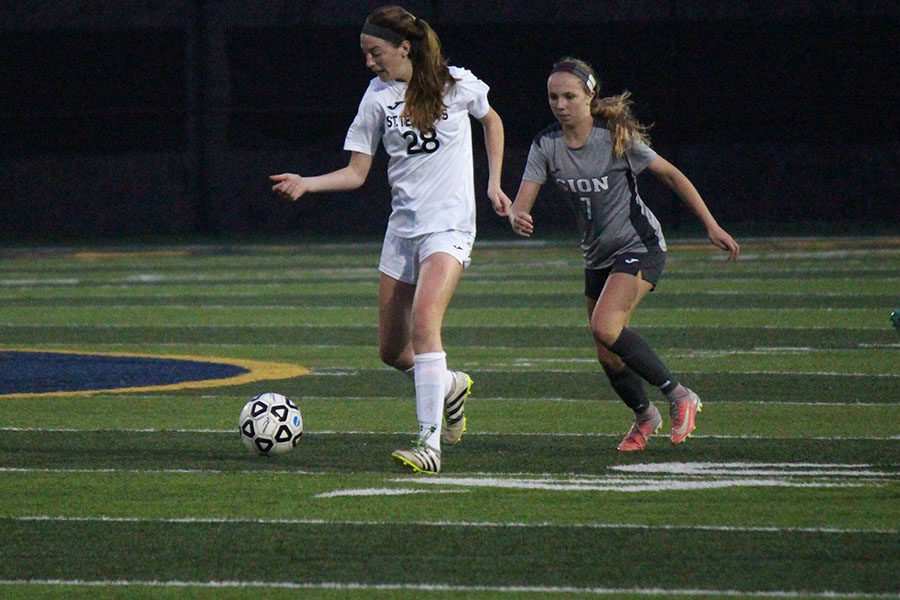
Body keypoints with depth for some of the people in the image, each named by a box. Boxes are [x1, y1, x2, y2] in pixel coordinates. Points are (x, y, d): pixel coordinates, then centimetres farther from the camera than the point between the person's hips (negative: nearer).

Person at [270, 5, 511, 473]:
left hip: (449, 226, -5)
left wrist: (494, 183, 9)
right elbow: (356, 172, 6)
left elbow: (491, 120, 18)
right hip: (402, 226, 5)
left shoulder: (457, 84, -3)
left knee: (423, 320, -27)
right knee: (391, 351, 5)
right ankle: (451, 386, 38)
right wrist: (306, 184, -10)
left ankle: (430, 443, -29)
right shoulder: (377, 96, 3)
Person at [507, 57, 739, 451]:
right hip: (599, 255, 6)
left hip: (640, 246, -6)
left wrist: (711, 226, -8)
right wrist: (517, 218, -36)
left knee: (604, 326, -27)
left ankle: (679, 396, -15)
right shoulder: (546, 146, -5)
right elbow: (522, 202, -10)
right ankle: (644, 416, 35)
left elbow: (670, 175, -7)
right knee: (608, 357, 7)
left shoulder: (617, 137, -16)